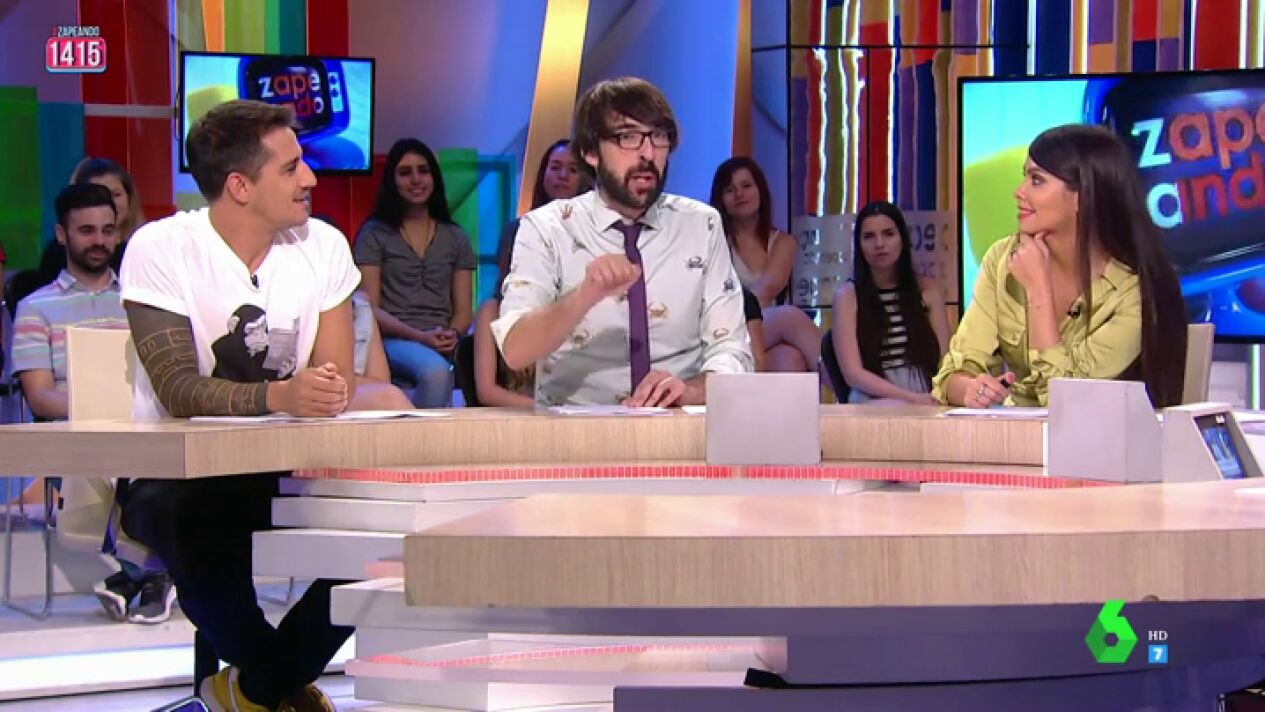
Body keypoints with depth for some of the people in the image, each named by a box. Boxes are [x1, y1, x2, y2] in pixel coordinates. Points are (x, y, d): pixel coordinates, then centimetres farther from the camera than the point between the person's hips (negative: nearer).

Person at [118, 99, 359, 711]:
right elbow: (178, 390, -22)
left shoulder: (323, 246, 2)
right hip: (175, 475, -4)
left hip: (284, 468, 5)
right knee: (192, 520, -38)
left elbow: (336, 380, 0)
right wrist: (279, 396, -39)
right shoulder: (161, 249, -12)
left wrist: (327, 394, -25)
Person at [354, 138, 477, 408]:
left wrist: (453, 334, -9)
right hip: (393, 339, -3)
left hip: (444, 343, 3)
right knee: (435, 370, -40)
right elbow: (369, 307, 2)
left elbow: (464, 308, 16)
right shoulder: (374, 234, 12)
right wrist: (419, 336, -13)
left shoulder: (455, 238, 22)